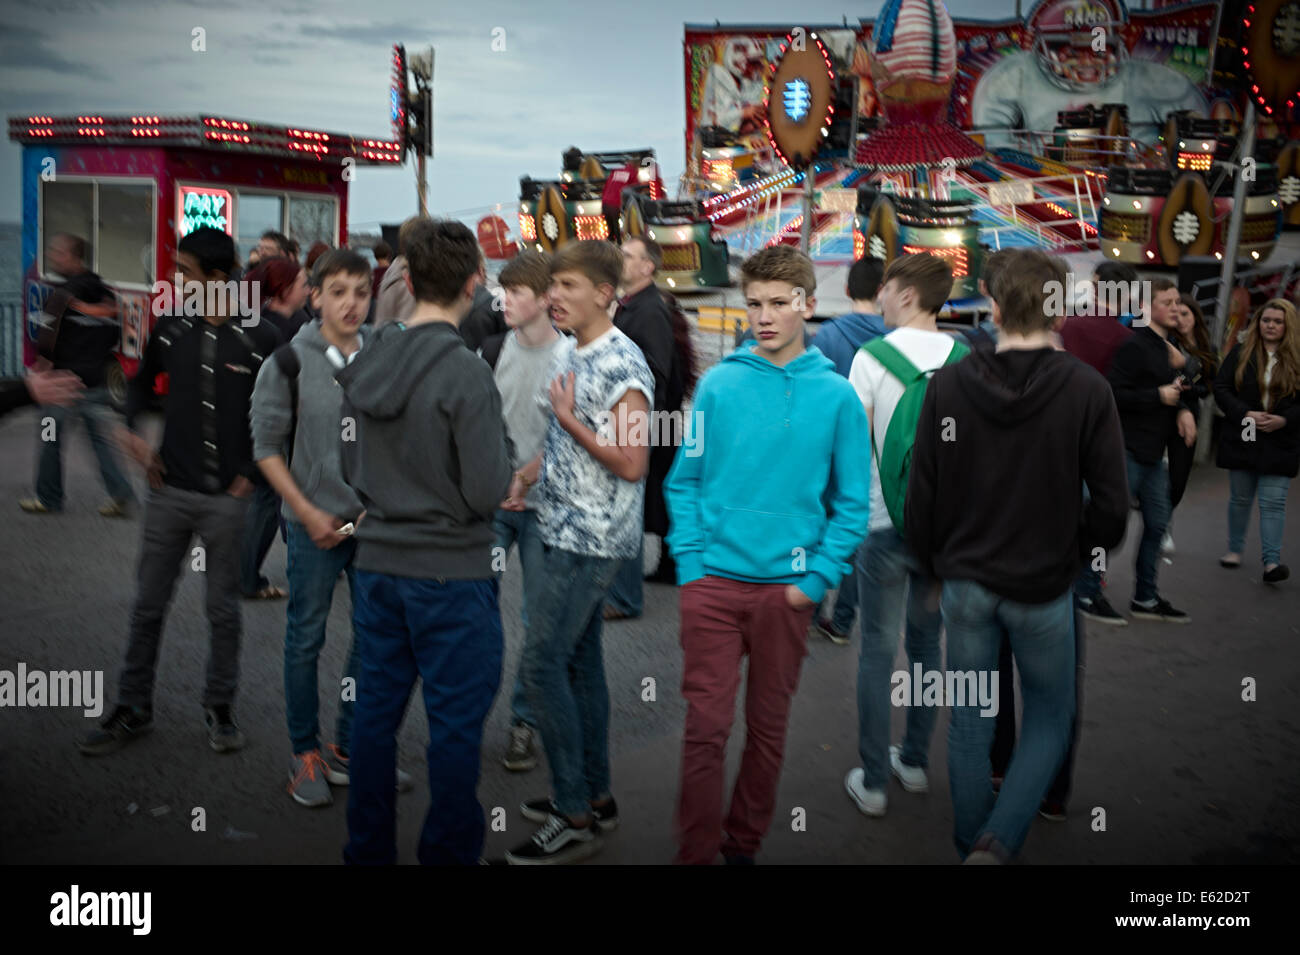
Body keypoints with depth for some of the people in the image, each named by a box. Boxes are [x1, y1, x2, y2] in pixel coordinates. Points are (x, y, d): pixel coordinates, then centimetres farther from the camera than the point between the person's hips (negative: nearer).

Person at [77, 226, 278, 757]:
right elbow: (141, 381, 18)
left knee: (223, 609, 8)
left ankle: (220, 709, 23)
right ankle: (133, 709, 22)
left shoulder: (257, 340, -8)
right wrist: (131, 434, 4)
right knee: (148, 605, 9)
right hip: (169, 490, 3)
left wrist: (251, 474, -4)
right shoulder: (170, 328, 3)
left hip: (225, 499, -3)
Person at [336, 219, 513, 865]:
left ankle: (368, 848, 27)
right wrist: (502, 444, 0)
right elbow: (487, 492, -18)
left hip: (378, 565, 6)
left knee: (375, 710, 15)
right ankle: (449, 853, 16)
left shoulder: (363, 365, 2)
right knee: (456, 722, 6)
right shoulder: (466, 374, -18)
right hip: (451, 573, -6)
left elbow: (349, 471, 12)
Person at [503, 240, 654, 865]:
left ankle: (574, 819, 0)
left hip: (592, 541, -10)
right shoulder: (571, 355, 12)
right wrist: (528, 473, 7)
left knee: (542, 664, -9)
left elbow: (631, 463, -22)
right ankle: (594, 795, 26)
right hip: (568, 534, 10)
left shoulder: (622, 366, -17)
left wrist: (569, 420, -22)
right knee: (580, 660, 14)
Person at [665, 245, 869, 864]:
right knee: (706, 726, 1)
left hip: (787, 589, 1)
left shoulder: (836, 396, 0)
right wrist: (690, 564, -4)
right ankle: (695, 851, 16)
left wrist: (817, 578, -7)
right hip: (712, 582, 0)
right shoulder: (718, 384, 1)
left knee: (768, 727, 12)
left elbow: (851, 502, 1)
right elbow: (684, 481, 4)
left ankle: (745, 843, 30)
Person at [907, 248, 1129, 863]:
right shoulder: (1087, 391, -13)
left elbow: (920, 497, -4)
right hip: (1043, 588, -2)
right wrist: (1080, 554, 10)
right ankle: (998, 843, 1)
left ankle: (972, 846, 28)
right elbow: (1112, 506, -11)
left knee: (968, 724, 15)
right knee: (1049, 720, 16)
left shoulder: (947, 385, -8)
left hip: (965, 585, 2)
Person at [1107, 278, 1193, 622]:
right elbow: (1115, 393, -21)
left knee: (1156, 524, 13)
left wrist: (1182, 409, 3)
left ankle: (1146, 599, 23)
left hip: (1153, 453, 10)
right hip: (1128, 450, -10)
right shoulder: (1135, 345, -14)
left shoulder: (1165, 347, 15)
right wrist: (1159, 396, -18)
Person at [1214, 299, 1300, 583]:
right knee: (1240, 498, 12)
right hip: (1242, 439, 2)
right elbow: (1221, 388, -1)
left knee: (1273, 502, -6)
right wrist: (1245, 414, -14)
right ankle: (1235, 549, 27)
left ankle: (1272, 561, -7)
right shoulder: (1240, 354, 3)